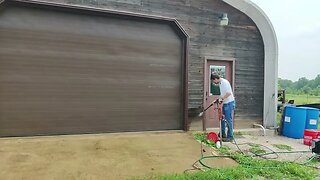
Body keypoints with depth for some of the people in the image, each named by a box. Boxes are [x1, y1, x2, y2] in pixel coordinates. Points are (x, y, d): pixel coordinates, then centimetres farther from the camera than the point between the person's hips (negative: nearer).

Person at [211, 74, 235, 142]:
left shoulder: (225, 82, -18)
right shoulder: (220, 83, 13)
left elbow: (229, 93, -27)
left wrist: (222, 98, -22)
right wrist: (218, 100, 16)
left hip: (229, 103, -10)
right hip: (224, 104, 10)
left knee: (228, 120, -4)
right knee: (222, 119, 16)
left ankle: (230, 137, 6)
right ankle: (222, 134, 28)